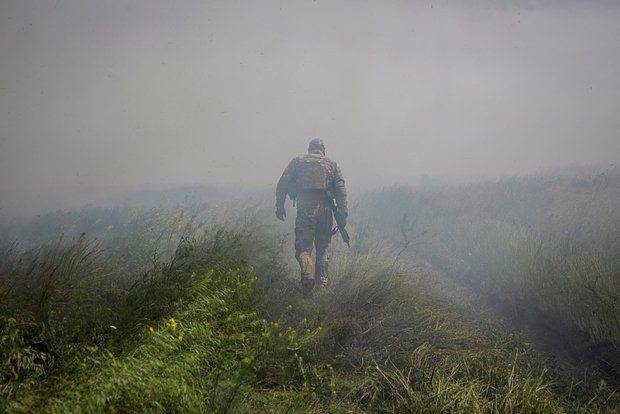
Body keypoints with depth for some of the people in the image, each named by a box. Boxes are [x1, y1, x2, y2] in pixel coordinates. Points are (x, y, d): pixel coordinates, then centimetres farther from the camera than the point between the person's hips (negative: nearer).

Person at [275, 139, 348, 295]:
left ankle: (308, 276, -22)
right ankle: (322, 281, 14)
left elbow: (282, 185, 6)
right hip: (324, 208, 2)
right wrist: (343, 213, 1)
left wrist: (280, 206, 10)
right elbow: (341, 189, 4)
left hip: (304, 207, -1)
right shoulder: (331, 164, 15)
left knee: (303, 247, 1)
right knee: (322, 248, 15)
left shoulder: (297, 161, 14)